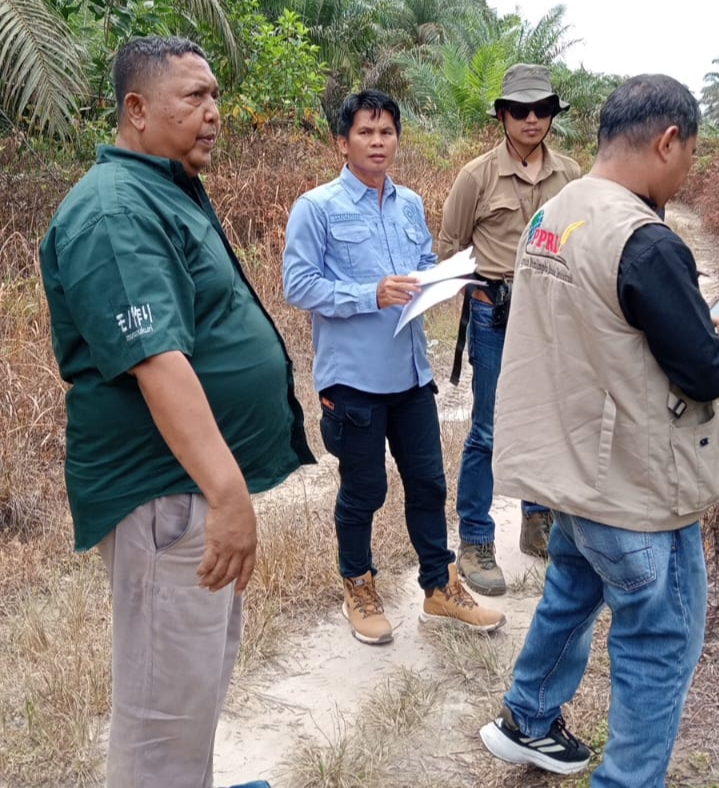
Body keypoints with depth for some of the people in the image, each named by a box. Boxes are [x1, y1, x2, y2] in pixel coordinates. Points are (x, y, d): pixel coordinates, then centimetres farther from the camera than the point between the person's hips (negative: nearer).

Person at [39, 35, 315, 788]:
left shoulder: (172, 191, 15)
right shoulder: (114, 210, -19)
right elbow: (156, 359, -30)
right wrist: (228, 490, -36)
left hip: (205, 479, 11)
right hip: (167, 493, -11)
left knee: (206, 672, 23)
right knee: (168, 703, 1)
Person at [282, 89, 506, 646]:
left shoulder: (411, 205, 11)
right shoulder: (317, 208, -7)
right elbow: (298, 285, -12)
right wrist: (372, 295, -21)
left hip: (412, 371, 6)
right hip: (353, 375, -5)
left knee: (428, 481, 14)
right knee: (364, 490, 9)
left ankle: (440, 588, 31)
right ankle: (359, 589, 31)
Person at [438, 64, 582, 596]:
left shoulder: (570, 175, 4)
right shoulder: (478, 175, -5)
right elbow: (450, 247, 2)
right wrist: (479, 291, -5)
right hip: (495, 314, -4)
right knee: (489, 431, 1)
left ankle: (538, 525, 32)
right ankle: (475, 544, 14)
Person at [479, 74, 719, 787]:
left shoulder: (550, 217, 3)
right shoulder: (645, 242, -24)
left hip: (570, 462, 9)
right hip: (634, 486, -9)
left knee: (570, 596, 27)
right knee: (659, 647, 8)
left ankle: (526, 723, 44)